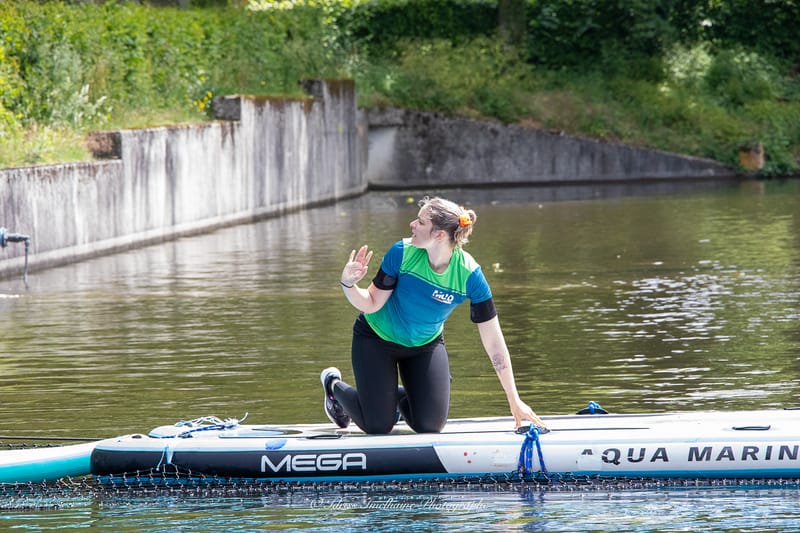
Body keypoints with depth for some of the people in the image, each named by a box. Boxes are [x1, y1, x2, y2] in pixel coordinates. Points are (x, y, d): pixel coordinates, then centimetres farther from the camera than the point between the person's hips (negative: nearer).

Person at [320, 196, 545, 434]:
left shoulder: (469, 274, -27)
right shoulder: (403, 252, -27)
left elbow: (494, 342, -23)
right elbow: (371, 304, -16)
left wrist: (514, 400, -22)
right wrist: (348, 283, -38)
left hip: (426, 343, 2)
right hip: (378, 337, -2)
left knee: (430, 426, -6)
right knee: (378, 426, -5)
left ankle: (397, 397, 29)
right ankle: (334, 385, 27)